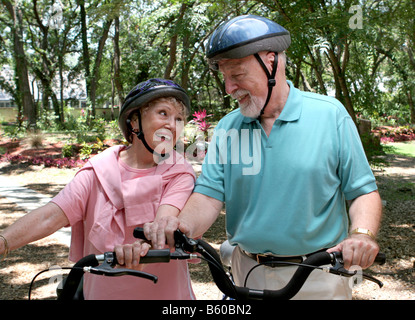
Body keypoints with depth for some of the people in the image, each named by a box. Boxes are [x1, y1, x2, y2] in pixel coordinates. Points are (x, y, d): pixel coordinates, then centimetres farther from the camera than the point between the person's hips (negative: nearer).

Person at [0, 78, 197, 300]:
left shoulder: (180, 174, -9)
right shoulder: (99, 171, -6)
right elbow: (50, 216, -15)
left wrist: (142, 246, -47)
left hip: (164, 292, 0)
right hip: (101, 291, 1)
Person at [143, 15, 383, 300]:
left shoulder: (330, 115, -7)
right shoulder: (227, 127, 1)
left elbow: (363, 191, -6)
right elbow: (209, 194, -6)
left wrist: (363, 234, -25)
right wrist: (183, 225, -27)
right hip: (249, 275, 3)